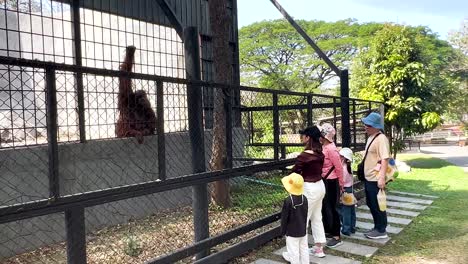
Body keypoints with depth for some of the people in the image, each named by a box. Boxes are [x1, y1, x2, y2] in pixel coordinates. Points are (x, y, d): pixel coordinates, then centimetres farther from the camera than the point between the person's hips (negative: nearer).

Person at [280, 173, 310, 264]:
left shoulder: (288, 201, -23)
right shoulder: (304, 199, -4)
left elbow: (284, 217, -14)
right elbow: (305, 215, 7)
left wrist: (283, 231, -2)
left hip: (291, 232, -6)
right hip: (303, 230, 6)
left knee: (293, 251, 4)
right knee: (304, 249, 17)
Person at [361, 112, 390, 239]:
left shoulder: (381, 139, -18)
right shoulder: (371, 137, 12)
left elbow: (385, 159, -24)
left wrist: (382, 178, -30)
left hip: (376, 179, -10)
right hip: (368, 178, 10)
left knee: (377, 206, 3)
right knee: (371, 204, 18)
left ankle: (381, 231, 16)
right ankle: (377, 227, 30)